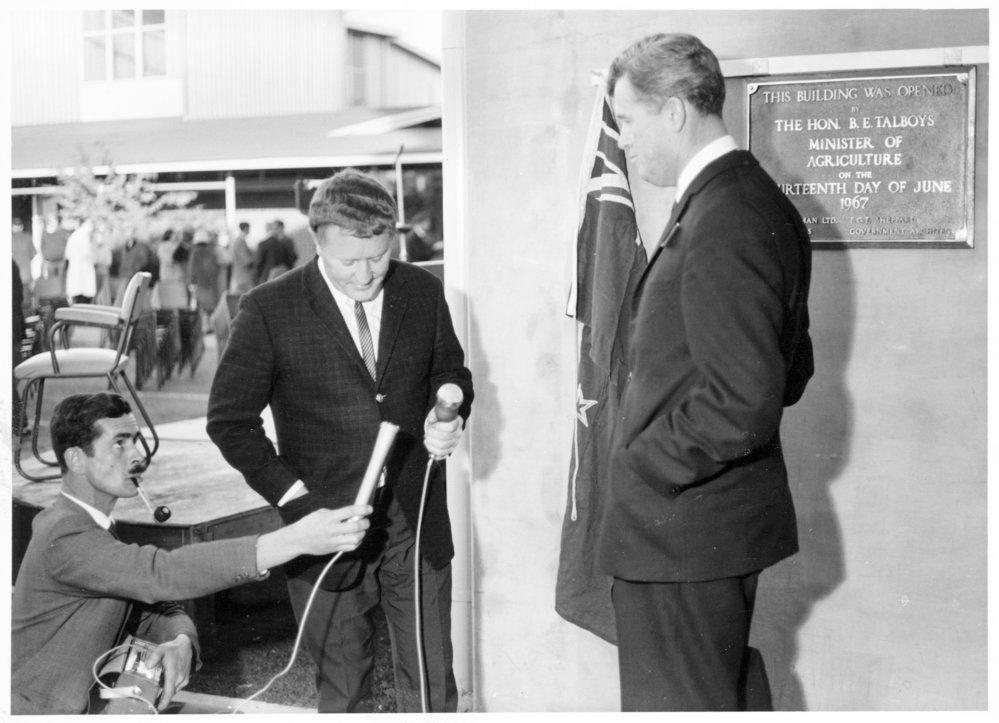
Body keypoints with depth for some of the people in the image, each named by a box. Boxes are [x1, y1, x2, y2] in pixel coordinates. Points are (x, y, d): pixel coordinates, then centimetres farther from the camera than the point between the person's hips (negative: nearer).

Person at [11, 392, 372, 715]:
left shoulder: (88, 525, 8)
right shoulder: (65, 539, -22)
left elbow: (156, 611, 4)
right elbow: (163, 574, -36)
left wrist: (180, 644, -20)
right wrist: (296, 540, -43)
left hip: (83, 707, 8)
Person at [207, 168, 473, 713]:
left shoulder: (423, 292, 0)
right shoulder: (268, 310, -10)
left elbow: (450, 371, 15)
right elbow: (229, 420, -6)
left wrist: (450, 417, -8)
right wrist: (293, 496, -14)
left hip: (418, 522, 3)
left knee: (433, 688, 11)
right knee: (343, 695, 12)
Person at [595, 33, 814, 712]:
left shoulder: (721, 222, -23)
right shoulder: (759, 201, 9)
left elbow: (743, 400, -28)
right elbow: (791, 371, 16)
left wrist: (645, 464, -15)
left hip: (681, 529, -10)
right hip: (725, 517, 10)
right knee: (733, 688, 23)